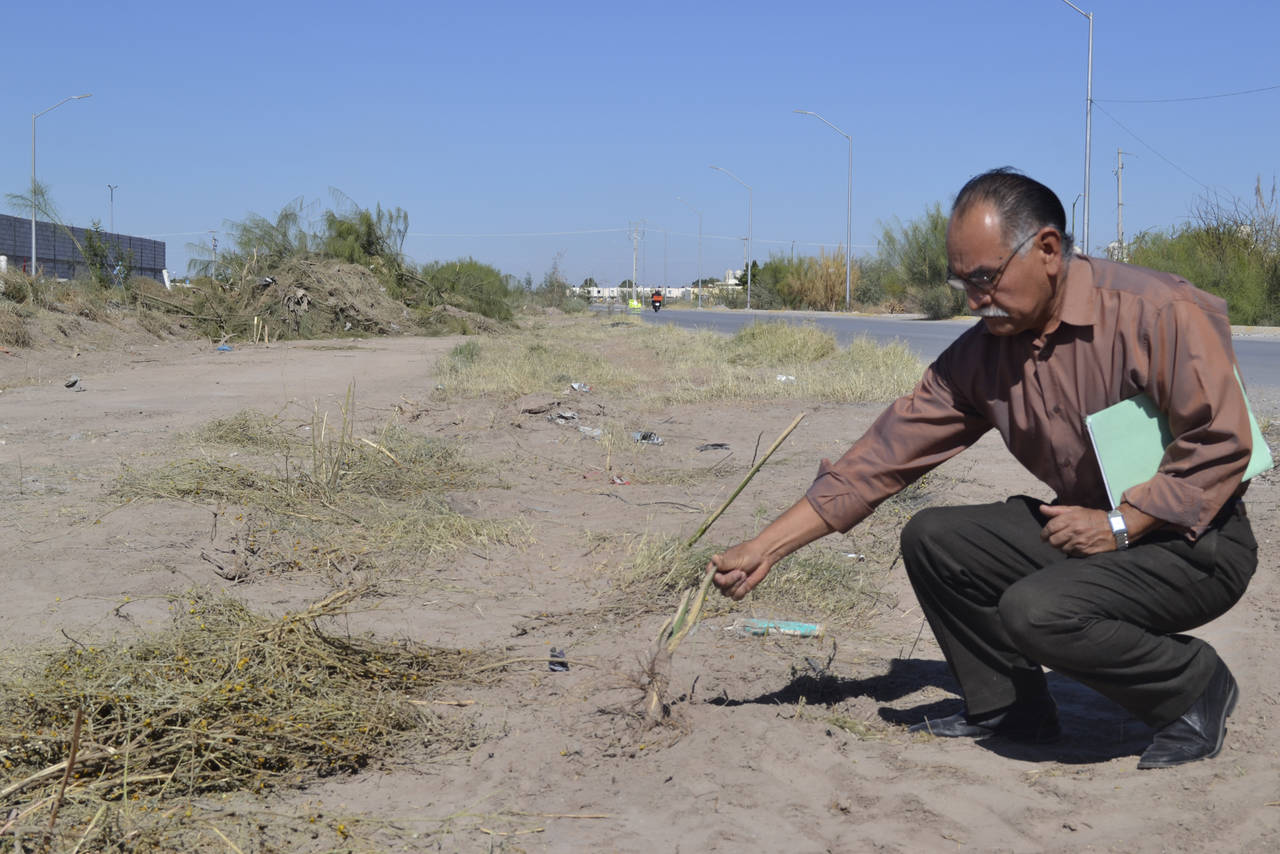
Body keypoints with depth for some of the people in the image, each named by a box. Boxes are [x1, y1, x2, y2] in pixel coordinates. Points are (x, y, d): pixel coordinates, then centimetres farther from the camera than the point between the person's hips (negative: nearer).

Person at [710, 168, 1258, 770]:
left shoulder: (1157, 312, -21)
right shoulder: (981, 353, -2)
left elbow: (1222, 443, -20)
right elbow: (888, 451, -4)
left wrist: (1120, 524, -21)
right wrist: (766, 548, -8)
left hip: (1198, 541, -7)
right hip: (1085, 525, 7)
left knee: (1037, 611, -28)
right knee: (932, 539, -4)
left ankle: (1195, 685, -2)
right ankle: (1008, 707, 12)